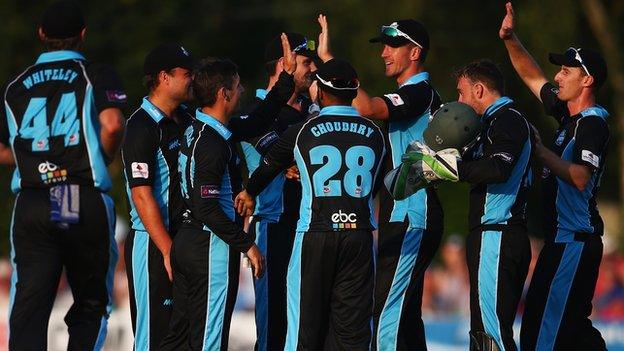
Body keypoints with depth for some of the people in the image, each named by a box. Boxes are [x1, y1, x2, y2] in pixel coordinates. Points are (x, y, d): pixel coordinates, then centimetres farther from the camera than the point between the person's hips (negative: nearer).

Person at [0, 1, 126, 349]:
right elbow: (112, 124, -15)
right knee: (91, 305, 11)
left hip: (30, 204, 2)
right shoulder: (97, 75, 2)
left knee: (28, 308, -2)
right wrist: (103, 161, 2)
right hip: (87, 202, -2)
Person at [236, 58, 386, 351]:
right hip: (359, 234, 2)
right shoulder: (374, 134, 5)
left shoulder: (302, 132, -2)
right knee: (353, 326, 4)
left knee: (306, 326, 4)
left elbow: (269, 166, 15)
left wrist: (249, 193, 37)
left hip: (315, 235, -2)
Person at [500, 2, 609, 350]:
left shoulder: (592, 124, -13)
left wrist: (540, 149, -18)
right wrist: (511, 40, 13)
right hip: (563, 240, 10)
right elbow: (532, 76, 25)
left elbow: (580, 178, -27)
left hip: (575, 240, -10)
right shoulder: (568, 114, 13)